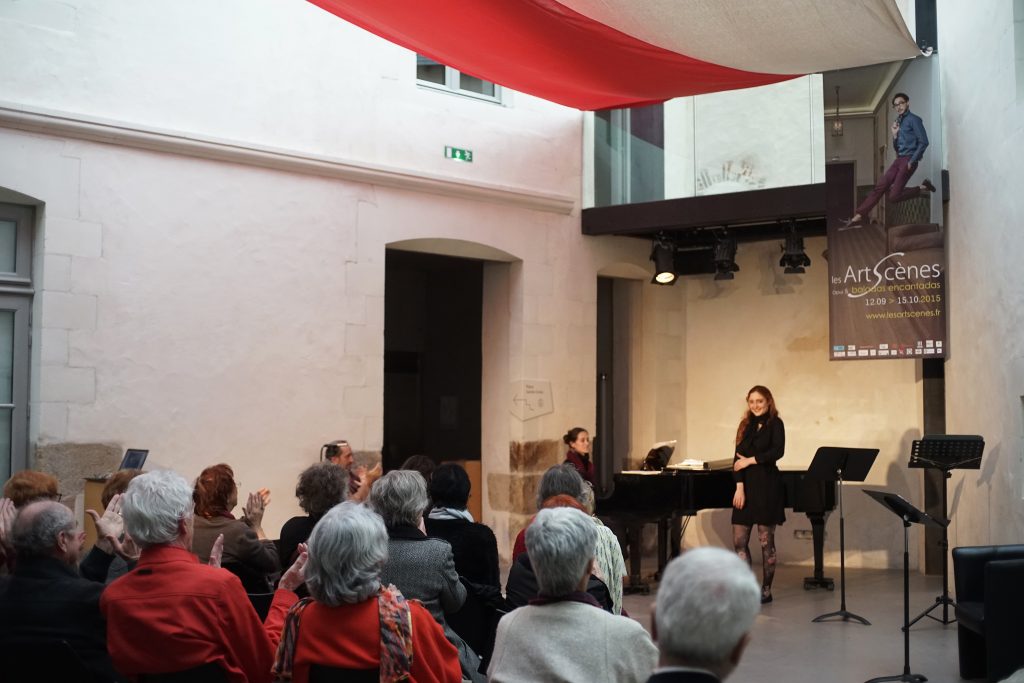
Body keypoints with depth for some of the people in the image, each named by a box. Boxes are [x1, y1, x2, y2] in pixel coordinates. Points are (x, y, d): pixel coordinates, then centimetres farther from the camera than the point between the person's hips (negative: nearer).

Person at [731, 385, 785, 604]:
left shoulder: (775, 423, -1)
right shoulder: (746, 425, 12)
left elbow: (778, 451, -16)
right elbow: (738, 458, 4)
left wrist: (751, 460, -10)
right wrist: (740, 486, -8)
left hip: (767, 486, -5)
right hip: (746, 485, 5)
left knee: (766, 541, 2)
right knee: (739, 541, 1)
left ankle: (766, 590, 11)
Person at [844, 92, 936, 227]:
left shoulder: (914, 119, -6)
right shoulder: (899, 122, 19)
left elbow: (923, 142, -13)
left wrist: (912, 161, -15)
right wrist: (895, 135, 2)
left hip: (908, 160, -8)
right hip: (898, 160, 8)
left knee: (893, 196, -14)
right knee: (879, 187, -2)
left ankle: (923, 188, 4)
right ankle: (858, 216, -6)